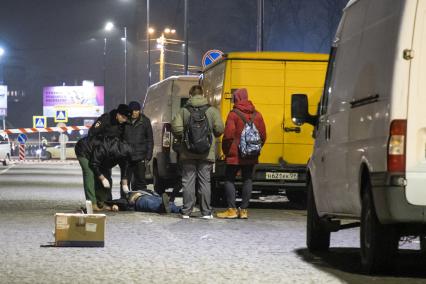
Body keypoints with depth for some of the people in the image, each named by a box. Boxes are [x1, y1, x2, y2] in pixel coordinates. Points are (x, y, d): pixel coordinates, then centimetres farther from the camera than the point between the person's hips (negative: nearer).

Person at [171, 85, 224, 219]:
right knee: (205, 182, 5)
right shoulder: (212, 110, -1)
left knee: (188, 182, 5)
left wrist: (182, 138, 10)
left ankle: (186, 212, 4)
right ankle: (206, 212, 6)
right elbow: (219, 129, -6)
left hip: (187, 153, 0)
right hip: (206, 153, 0)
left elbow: (176, 128, -9)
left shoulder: (184, 111, -1)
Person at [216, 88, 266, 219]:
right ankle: (244, 210, 9)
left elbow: (228, 135, -15)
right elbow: (263, 136, 8)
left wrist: (226, 151, -1)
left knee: (229, 179, 4)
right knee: (247, 180, 10)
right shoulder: (257, 115, 6)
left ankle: (232, 210, -2)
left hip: (235, 155, -5)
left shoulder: (234, 114, -11)